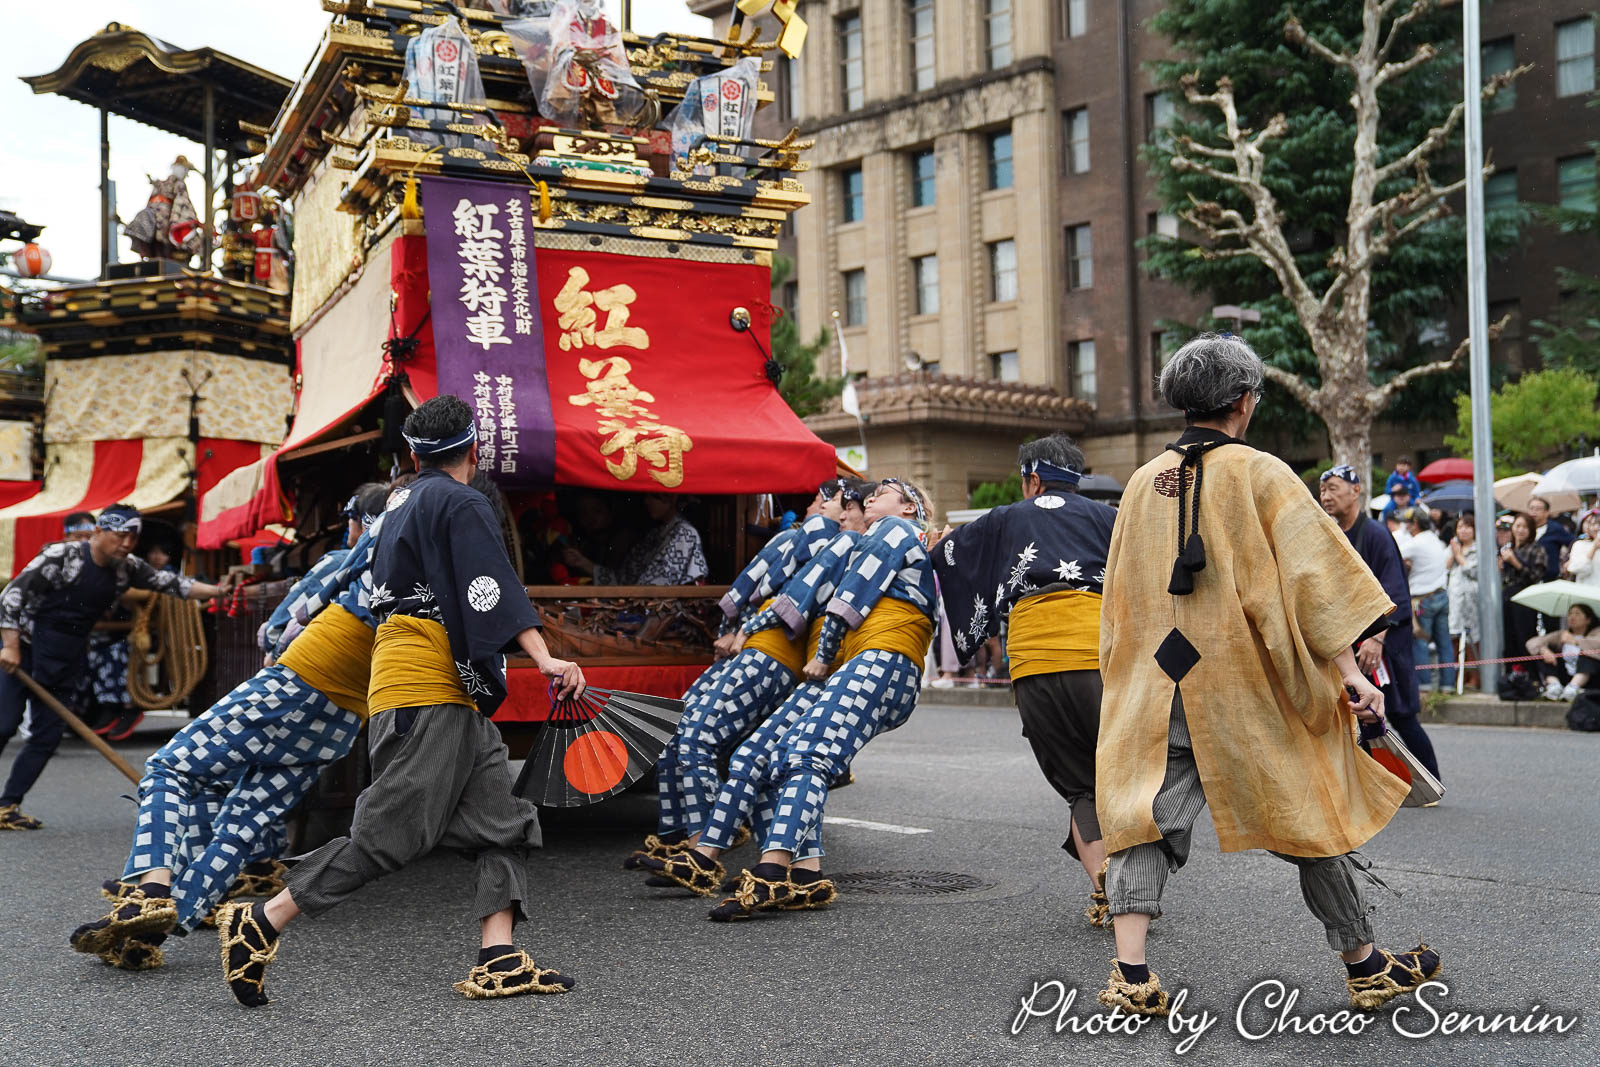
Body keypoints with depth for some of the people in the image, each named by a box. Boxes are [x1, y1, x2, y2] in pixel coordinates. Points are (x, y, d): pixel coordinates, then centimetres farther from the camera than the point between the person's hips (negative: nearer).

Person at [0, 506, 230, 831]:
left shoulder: (128, 569, 2)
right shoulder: (62, 556, -16)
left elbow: (170, 582, 2)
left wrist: (217, 591, -11)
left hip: (67, 663, 6)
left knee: (48, 736, 1)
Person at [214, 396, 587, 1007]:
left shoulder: (403, 502, 21)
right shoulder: (461, 505, -6)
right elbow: (491, 592, -21)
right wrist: (543, 658, -30)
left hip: (455, 703, 10)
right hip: (426, 696, -10)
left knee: (504, 824, 2)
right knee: (386, 836, -10)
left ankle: (498, 964, -5)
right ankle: (258, 928, -3)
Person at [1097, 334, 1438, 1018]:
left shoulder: (1143, 482, 9)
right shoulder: (1259, 474, -5)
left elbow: (1119, 595, 16)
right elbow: (1312, 572, -12)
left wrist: (1126, 674, 25)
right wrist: (1348, 672, -11)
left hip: (1155, 687, 3)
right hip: (1250, 684, -3)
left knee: (1144, 819, 5)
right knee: (1310, 812, 11)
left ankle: (1131, 975, -9)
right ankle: (1366, 969, 25)